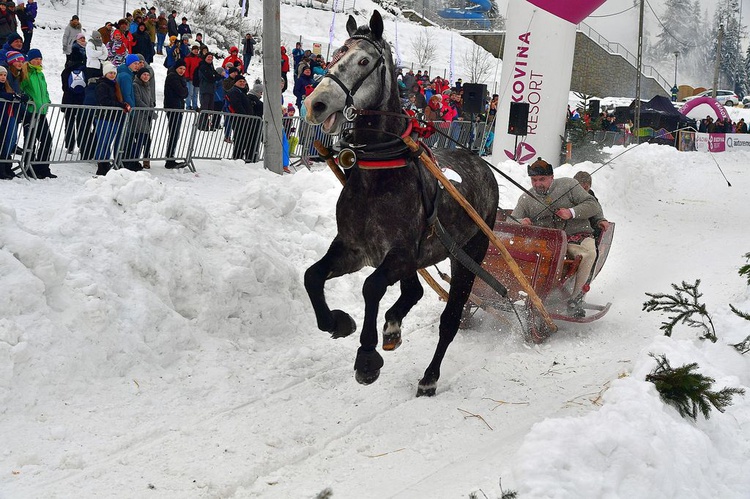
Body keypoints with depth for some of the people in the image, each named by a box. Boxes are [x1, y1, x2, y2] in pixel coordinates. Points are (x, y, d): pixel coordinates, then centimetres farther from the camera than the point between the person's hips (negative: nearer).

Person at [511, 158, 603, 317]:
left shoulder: (568, 185, 5)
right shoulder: (526, 199, 12)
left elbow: (593, 205, 1)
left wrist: (572, 213, -15)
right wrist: (520, 222, -14)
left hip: (577, 236, -2)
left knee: (588, 253, -36)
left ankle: (575, 298, -23)